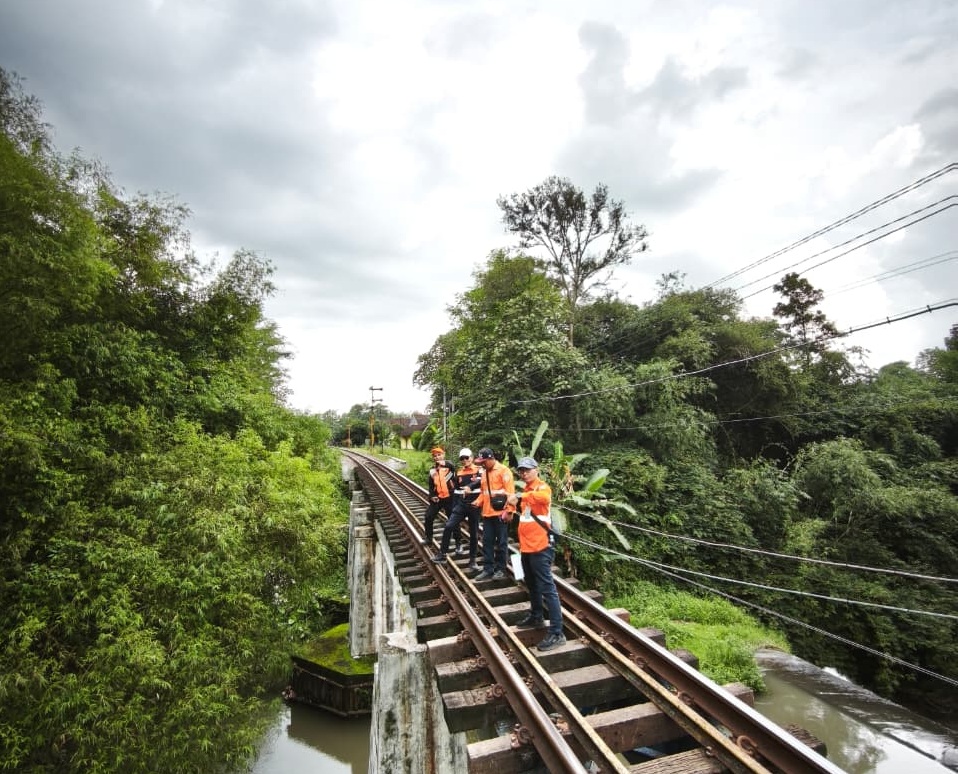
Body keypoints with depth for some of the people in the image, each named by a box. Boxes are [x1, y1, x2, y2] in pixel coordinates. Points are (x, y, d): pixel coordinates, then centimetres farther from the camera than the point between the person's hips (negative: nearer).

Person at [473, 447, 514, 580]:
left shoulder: (503, 470, -10)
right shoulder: (484, 472, 14)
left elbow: (510, 492, -14)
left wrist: (508, 510, -19)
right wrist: (478, 502, 1)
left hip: (500, 513, -7)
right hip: (487, 513, 7)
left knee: (501, 542, 6)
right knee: (487, 542, 11)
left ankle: (500, 569, 18)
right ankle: (488, 568, 21)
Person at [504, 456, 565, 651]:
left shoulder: (542, 487, -13)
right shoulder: (526, 490, 14)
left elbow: (544, 497, -38)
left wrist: (520, 497, -44)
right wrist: (512, 508, 12)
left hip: (540, 546, -10)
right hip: (526, 546, 10)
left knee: (547, 588, -6)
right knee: (532, 585, 24)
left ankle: (556, 633, 0)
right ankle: (536, 617, 41)